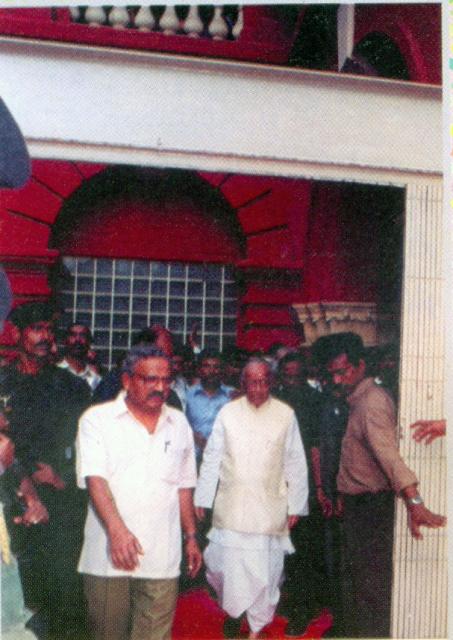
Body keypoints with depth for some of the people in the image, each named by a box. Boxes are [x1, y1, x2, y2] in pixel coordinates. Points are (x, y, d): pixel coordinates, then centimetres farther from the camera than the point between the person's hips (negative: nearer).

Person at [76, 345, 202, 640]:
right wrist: (116, 528, -24)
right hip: (108, 553, -2)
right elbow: (95, 478, -12)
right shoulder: (97, 419, -1)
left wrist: (191, 537, 17)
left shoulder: (179, 423, 12)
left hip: (162, 557, 2)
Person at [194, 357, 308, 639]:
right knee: (228, 563, 2)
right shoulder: (228, 412, 1)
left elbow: (295, 464, 2)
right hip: (231, 507, 1)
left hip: (270, 508, 0)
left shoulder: (286, 415, -1)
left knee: (265, 568, 4)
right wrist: (202, 498, 5)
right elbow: (212, 458, 5)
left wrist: (296, 506, 2)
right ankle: (233, 612, 31)